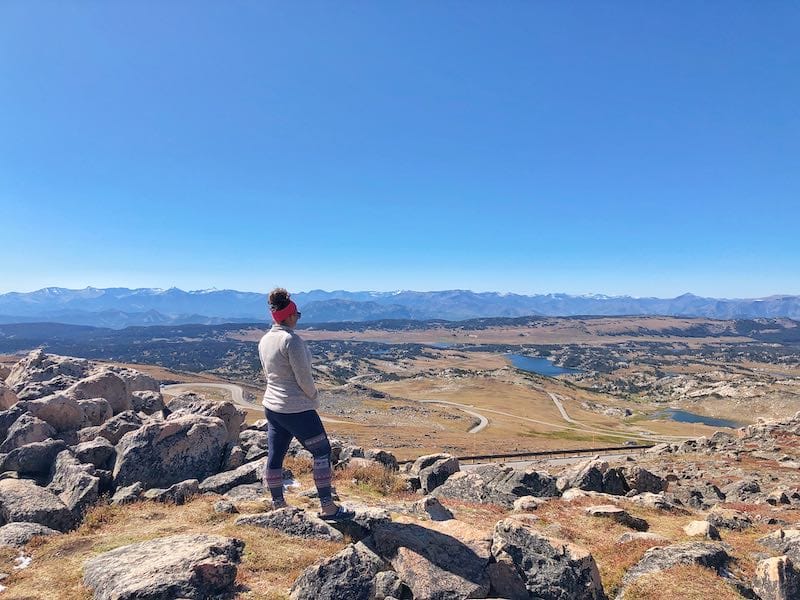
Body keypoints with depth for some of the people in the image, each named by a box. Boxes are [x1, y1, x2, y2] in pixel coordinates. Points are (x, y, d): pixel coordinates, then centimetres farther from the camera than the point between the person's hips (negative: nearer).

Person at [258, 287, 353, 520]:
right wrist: (314, 398, -2)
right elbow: (304, 378, -20)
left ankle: (278, 504, 28)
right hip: (297, 409, -8)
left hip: (272, 407, 9)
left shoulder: (264, 340, 5)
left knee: (275, 456, 15)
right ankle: (327, 507, 9)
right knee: (322, 452, 4)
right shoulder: (291, 340, -21)